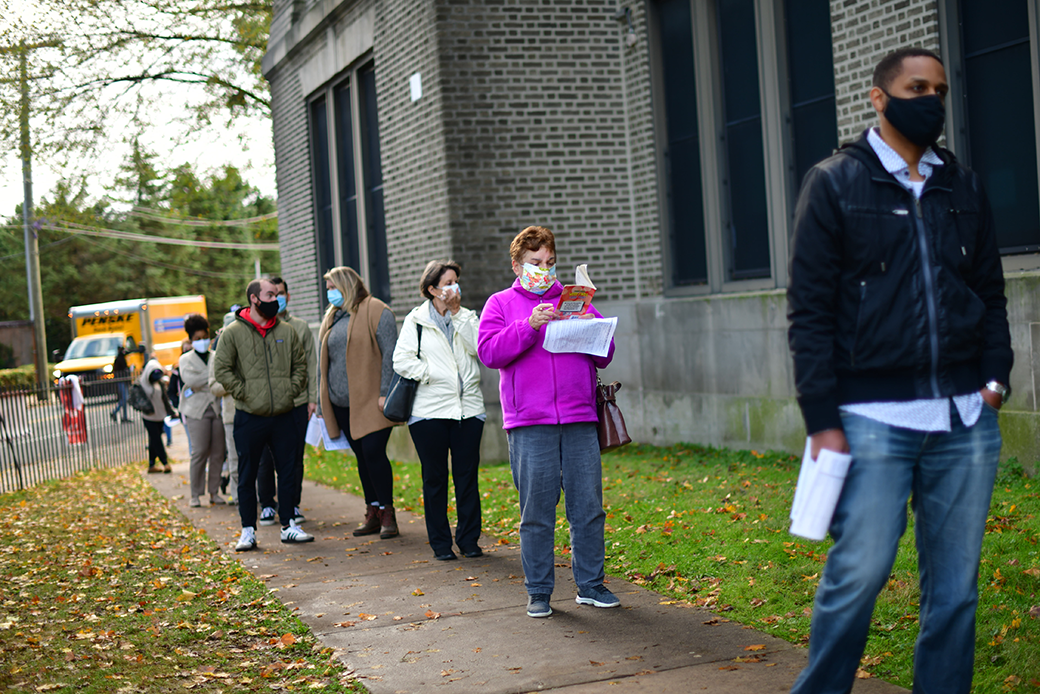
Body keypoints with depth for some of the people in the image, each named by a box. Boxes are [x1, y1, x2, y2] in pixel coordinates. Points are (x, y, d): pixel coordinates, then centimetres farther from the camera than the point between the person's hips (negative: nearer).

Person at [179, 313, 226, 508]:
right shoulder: (186, 359, 10)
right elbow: (190, 379, -7)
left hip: (217, 407, 3)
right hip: (197, 410, -3)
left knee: (218, 452, -1)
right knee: (199, 452, -9)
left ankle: (214, 492, 7)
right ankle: (195, 495, -2)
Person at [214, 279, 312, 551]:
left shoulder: (286, 331, 8)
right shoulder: (233, 333, -3)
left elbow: (300, 363, 16)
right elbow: (221, 369, -4)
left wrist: (292, 390, 3)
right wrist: (243, 393, -10)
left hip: (283, 415, 3)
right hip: (249, 417, -3)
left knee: (288, 472, 7)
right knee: (247, 476, 4)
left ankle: (288, 525, 18)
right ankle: (248, 530, 13)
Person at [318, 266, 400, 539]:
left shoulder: (376, 312, -4)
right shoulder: (330, 319, 17)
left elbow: (389, 354, -10)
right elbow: (323, 362, 21)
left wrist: (385, 393, -17)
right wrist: (322, 399, 17)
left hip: (370, 401, -6)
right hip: (342, 404, 7)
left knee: (373, 453, -12)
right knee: (362, 456, 9)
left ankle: (387, 513, -3)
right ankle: (373, 514, 14)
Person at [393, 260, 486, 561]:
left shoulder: (467, 317, 12)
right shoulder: (416, 320, 4)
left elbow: (479, 349, -6)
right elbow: (401, 360, -4)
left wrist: (458, 315, -8)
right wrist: (432, 375, -10)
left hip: (468, 409, 2)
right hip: (429, 410, -2)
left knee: (467, 476, 5)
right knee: (435, 479, 4)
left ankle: (469, 539, 15)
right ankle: (440, 543, 13)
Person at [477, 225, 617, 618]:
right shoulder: (501, 304, 11)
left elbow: (605, 356, 16)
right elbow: (489, 351, -5)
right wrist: (529, 326, -16)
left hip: (579, 422, 3)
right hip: (529, 426, -3)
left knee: (589, 507, 3)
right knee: (536, 512, 0)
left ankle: (590, 585, 15)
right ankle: (538, 592, 10)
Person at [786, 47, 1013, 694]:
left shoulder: (965, 186, 15)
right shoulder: (835, 184, 2)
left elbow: (990, 293, 19)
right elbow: (810, 311, -2)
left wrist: (994, 378, 3)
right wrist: (822, 420, -8)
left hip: (965, 421, 4)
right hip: (873, 418, -4)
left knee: (956, 585, 7)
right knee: (860, 573, -5)